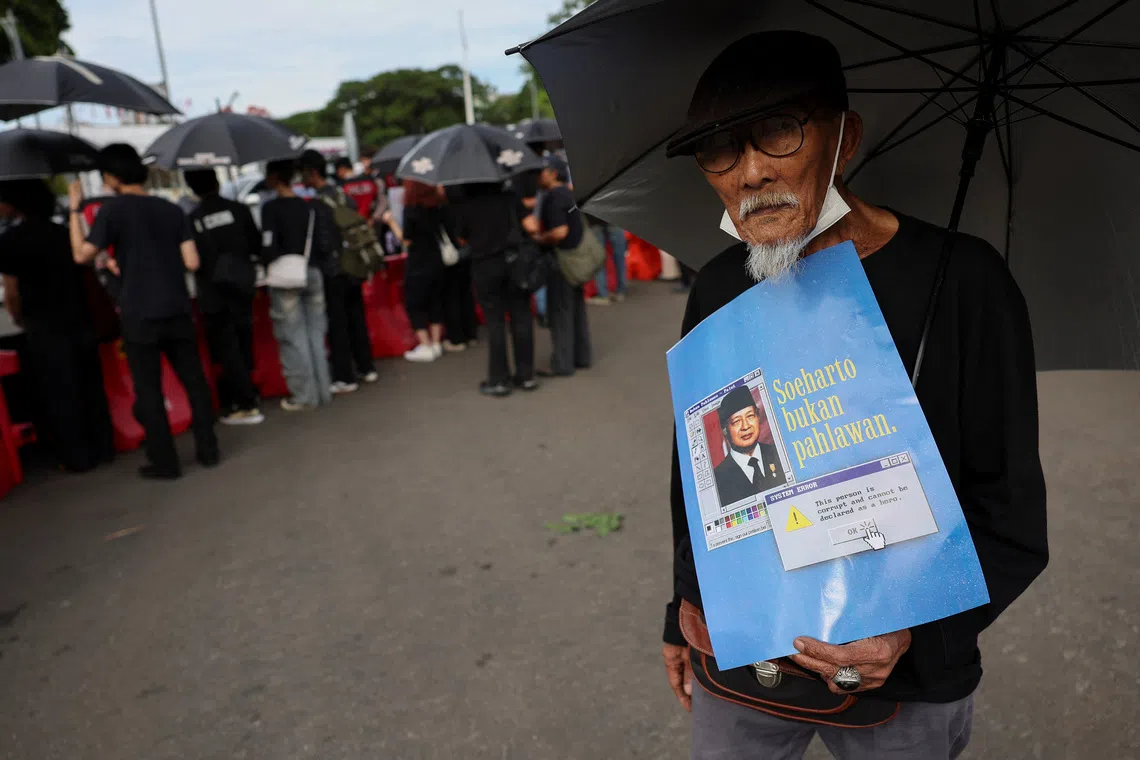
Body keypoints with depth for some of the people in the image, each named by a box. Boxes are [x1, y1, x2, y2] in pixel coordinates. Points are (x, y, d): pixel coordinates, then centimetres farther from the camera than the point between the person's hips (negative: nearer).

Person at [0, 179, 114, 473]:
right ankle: (103, 448, 22)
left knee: (59, 396, 5)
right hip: (81, 324, 6)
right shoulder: (63, 233, 6)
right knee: (91, 390, 14)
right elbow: (90, 279, 12)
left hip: (46, 332, -6)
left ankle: (77, 458, 13)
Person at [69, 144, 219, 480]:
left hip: (139, 315, -4)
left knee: (149, 391, 5)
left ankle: (165, 462, 9)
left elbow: (82, 255, -6)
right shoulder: (172, 209, 5)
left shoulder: (113, 209, -7)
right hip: (177, 310, 4)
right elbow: (192, 262, 1)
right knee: (194, 380, 12)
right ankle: (208, 449, 16)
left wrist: (75, 210, 1)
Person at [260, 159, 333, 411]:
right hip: (313, 275, 5)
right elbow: (324, 243, 3)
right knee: (315, 335, 12)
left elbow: (269, 247, -16)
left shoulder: (271, 208, -10)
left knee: (293, 338, 2)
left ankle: (303, 395, 5)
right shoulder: (310, 207, 7)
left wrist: (267, 267, 1)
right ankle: (323, 390, 16)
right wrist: (318, 267, 11)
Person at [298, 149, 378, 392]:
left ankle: (345, 378, 3)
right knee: (357, 319, 15)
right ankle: (366, 368, 23)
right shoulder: (344, 196, 8)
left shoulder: (319, 202, -15)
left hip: (332, 272, -7)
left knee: (337, 325, -1)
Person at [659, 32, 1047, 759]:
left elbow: (1011, 517, -11)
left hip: (907, 683, -3)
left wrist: (918, 630, -25)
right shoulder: (718, 289, -4)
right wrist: (685, 614, 12)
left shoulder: (962, 280, -15)